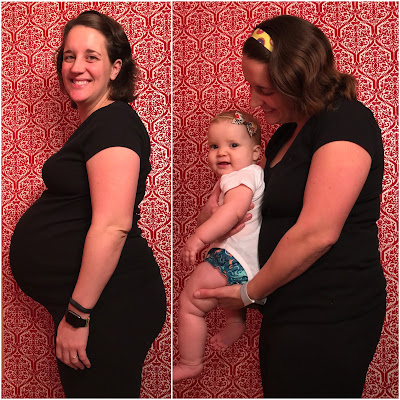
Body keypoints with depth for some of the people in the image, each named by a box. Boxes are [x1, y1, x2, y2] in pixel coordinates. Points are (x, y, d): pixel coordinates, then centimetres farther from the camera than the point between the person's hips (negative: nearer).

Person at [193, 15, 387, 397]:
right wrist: (218, 209, 7)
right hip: (288, 310, 9)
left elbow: (317, 233, -23)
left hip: (328, 316, -9)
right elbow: (273, 205, 29)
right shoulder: (288, 133, 13)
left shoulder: (346, 122, -16)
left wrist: (250, 292, -11)